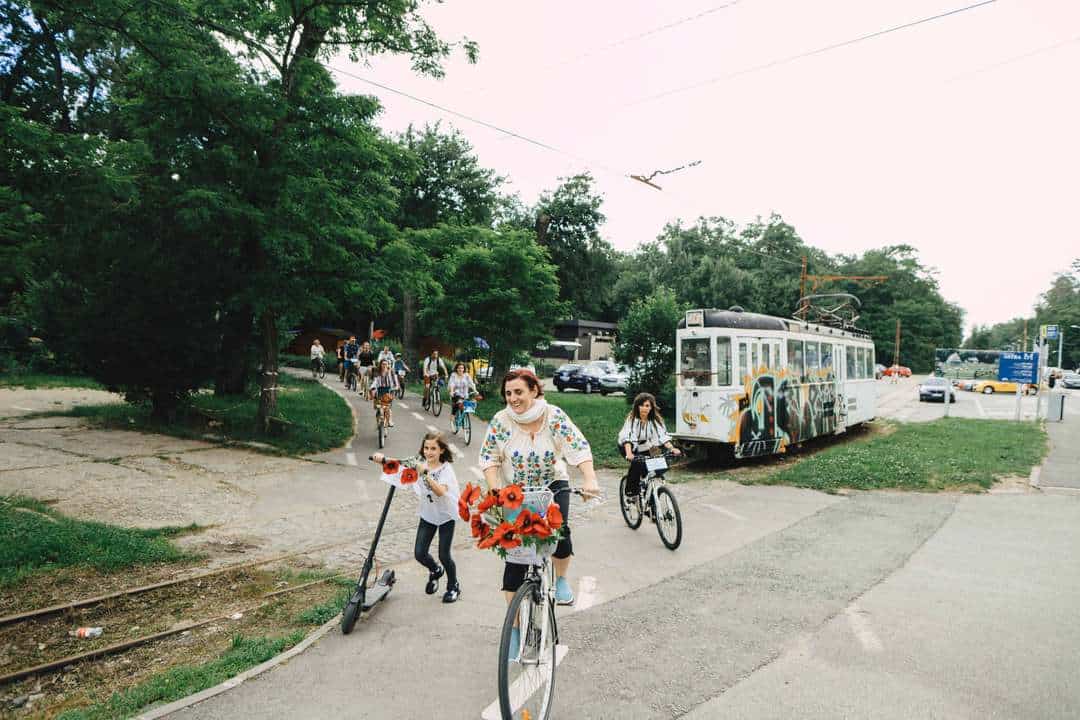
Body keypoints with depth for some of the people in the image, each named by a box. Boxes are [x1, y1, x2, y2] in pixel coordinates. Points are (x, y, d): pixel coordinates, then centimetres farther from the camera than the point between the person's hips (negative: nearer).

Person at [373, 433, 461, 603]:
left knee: (444, 555, -1)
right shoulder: (420, 464, -6)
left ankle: (453, 587, 26)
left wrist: (426, 474, -45)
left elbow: (440, 492, -36)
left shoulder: (446, 469, -20)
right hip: (427, 514, 5)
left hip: (446, 515, -4)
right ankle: (435, 571, 35)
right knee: (419, 553, 1)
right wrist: (381, 458, -33)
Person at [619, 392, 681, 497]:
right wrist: (629, 454, -53)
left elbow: (662, 436, -22)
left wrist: (672, 448, -40)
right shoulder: (632, 419, -24)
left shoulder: (655, 420, -14)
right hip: (630, 447, -4)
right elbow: (627, 437, -36)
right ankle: (631, 490, -12)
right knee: (636, 463, -29)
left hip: (644, 449, 4)